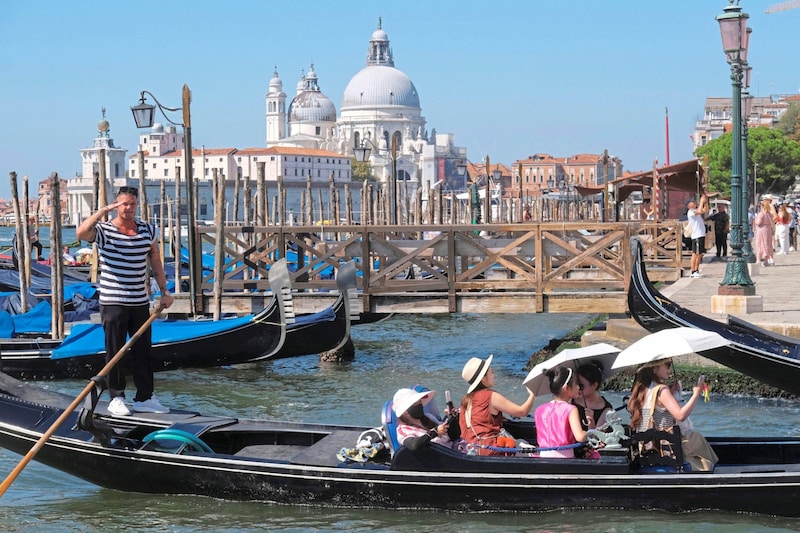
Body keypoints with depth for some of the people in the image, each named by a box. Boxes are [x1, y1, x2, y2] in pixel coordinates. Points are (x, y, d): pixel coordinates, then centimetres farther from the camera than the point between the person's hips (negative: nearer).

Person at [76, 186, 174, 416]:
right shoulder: (103, 231, -8)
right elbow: (82, 233, -29)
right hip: (113, 303, -4)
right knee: (115, 351, 2)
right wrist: (104, 211, -32)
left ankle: (144, 398, 15)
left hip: (140, 302, 4)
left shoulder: (148, 231, 7)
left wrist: (164, 291, 12)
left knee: (143, 351, 8)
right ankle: (116, 398, 10)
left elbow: (156, 262, 15)